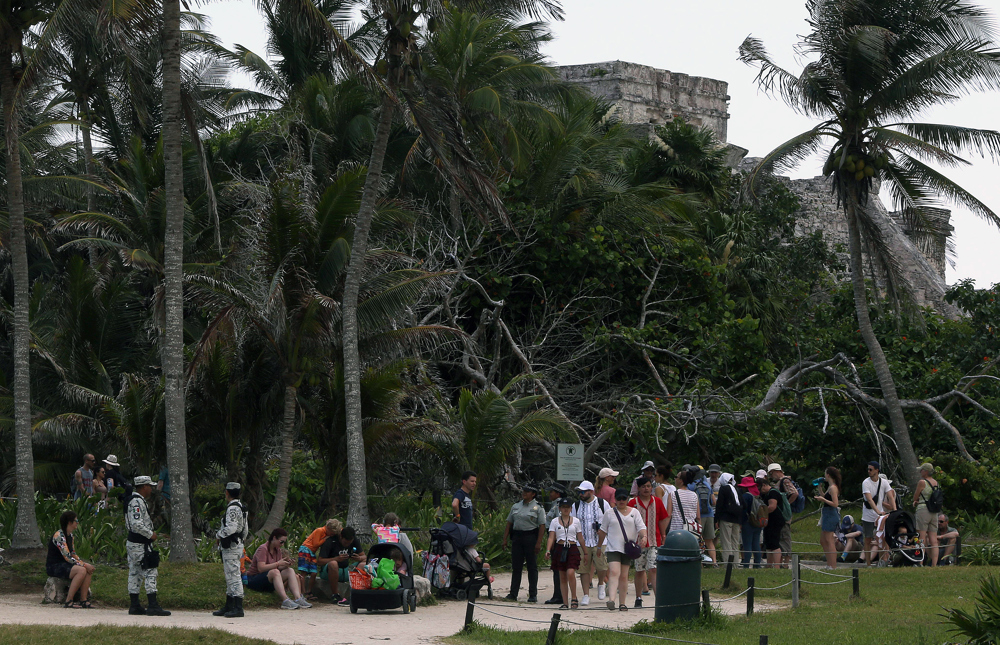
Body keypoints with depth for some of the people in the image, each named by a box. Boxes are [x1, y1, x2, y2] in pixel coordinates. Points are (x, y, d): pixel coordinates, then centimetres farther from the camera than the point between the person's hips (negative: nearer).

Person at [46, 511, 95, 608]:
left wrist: (84, 563, 0)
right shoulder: (59, 536, -19)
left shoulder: (70, 535, 12)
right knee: (81, 570, -29)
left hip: (63, 565, 10)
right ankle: (68, 601, -27)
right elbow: (67, 557, -24)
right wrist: (84, 565, -21)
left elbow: (73, 554, 18)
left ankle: (84, 600, -11)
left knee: (89, 569, -8)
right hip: (54, 566, -10)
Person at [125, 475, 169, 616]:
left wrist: (150, 533, 17)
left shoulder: (137, 500, 17)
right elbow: (137, 524, -26)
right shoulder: (137, 502, -17)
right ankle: (152, 606, -14)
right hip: (140, 545, -11)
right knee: (150, 572, -11)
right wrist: (150, 534, -15)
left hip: (133, 542, 11)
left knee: (135, 574, 11)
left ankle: (135, 606, 14)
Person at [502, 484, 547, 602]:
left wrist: (538, 543, -16)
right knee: (516, 567, 5)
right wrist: (505, 539, 7)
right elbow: (509, 524, 16)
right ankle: (513, 594, 7)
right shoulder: (516, 506, 14)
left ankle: (533, 595, 3)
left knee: (532, 567, -1)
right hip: (516, 537, 4)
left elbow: (542, 526, -7)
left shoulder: (538, 508, -1)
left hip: (531, 538, -4)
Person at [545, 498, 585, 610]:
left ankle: (574, 598, -7)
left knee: (570, 573, -20)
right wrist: (548, 550, -12)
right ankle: (565, 603, 7)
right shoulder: (554, 521, 7)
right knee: (562, 577, 2)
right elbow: (551, 538, 2)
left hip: (572, 549, -1)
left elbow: (580, 538, 13)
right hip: (560, 549, 1)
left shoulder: (576, 521, 8)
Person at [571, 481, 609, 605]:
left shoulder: (603, 504, 3)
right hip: (583, 543, 2)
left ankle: (601, 584, 17)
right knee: (584, 569, -3)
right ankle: (586, 595, 4)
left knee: (601, 566, -14)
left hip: (600, 542, -2)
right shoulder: (576, 506, 9)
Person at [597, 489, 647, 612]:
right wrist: (599, 546, 19)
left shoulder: (634, 513, 9)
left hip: (628, 549, 1)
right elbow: (603, 531, 16)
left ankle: (622, 603, 14)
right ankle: (611, 600, -33)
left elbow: (641, 527, 0)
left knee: (624, 576, 5)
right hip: (613, 549, -1)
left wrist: (644, 537, -21)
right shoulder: (609, 514, 8)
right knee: (614, 572, -19)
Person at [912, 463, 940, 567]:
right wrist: (917, 502, 9)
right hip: (934, 512, 7)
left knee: (922, 539, -5)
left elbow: (915, 498, -1)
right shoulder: (935, 482, 12)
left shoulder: (922, 482, -9)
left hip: (923, 510, -7)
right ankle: (934, 564, -1)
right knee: (933, 540, 3)